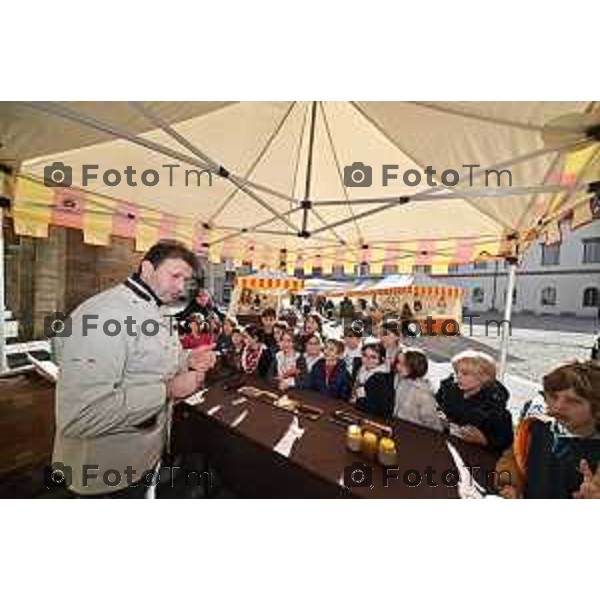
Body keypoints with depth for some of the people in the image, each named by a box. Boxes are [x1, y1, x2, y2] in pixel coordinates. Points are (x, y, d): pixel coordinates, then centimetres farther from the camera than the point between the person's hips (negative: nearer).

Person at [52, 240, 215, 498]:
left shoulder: (152, 311, 4)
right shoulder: (104, 313, -29)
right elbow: (79, 416, -35)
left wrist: (186, 360, -5)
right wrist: (168, 389, -28)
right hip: (108, 470, -8)